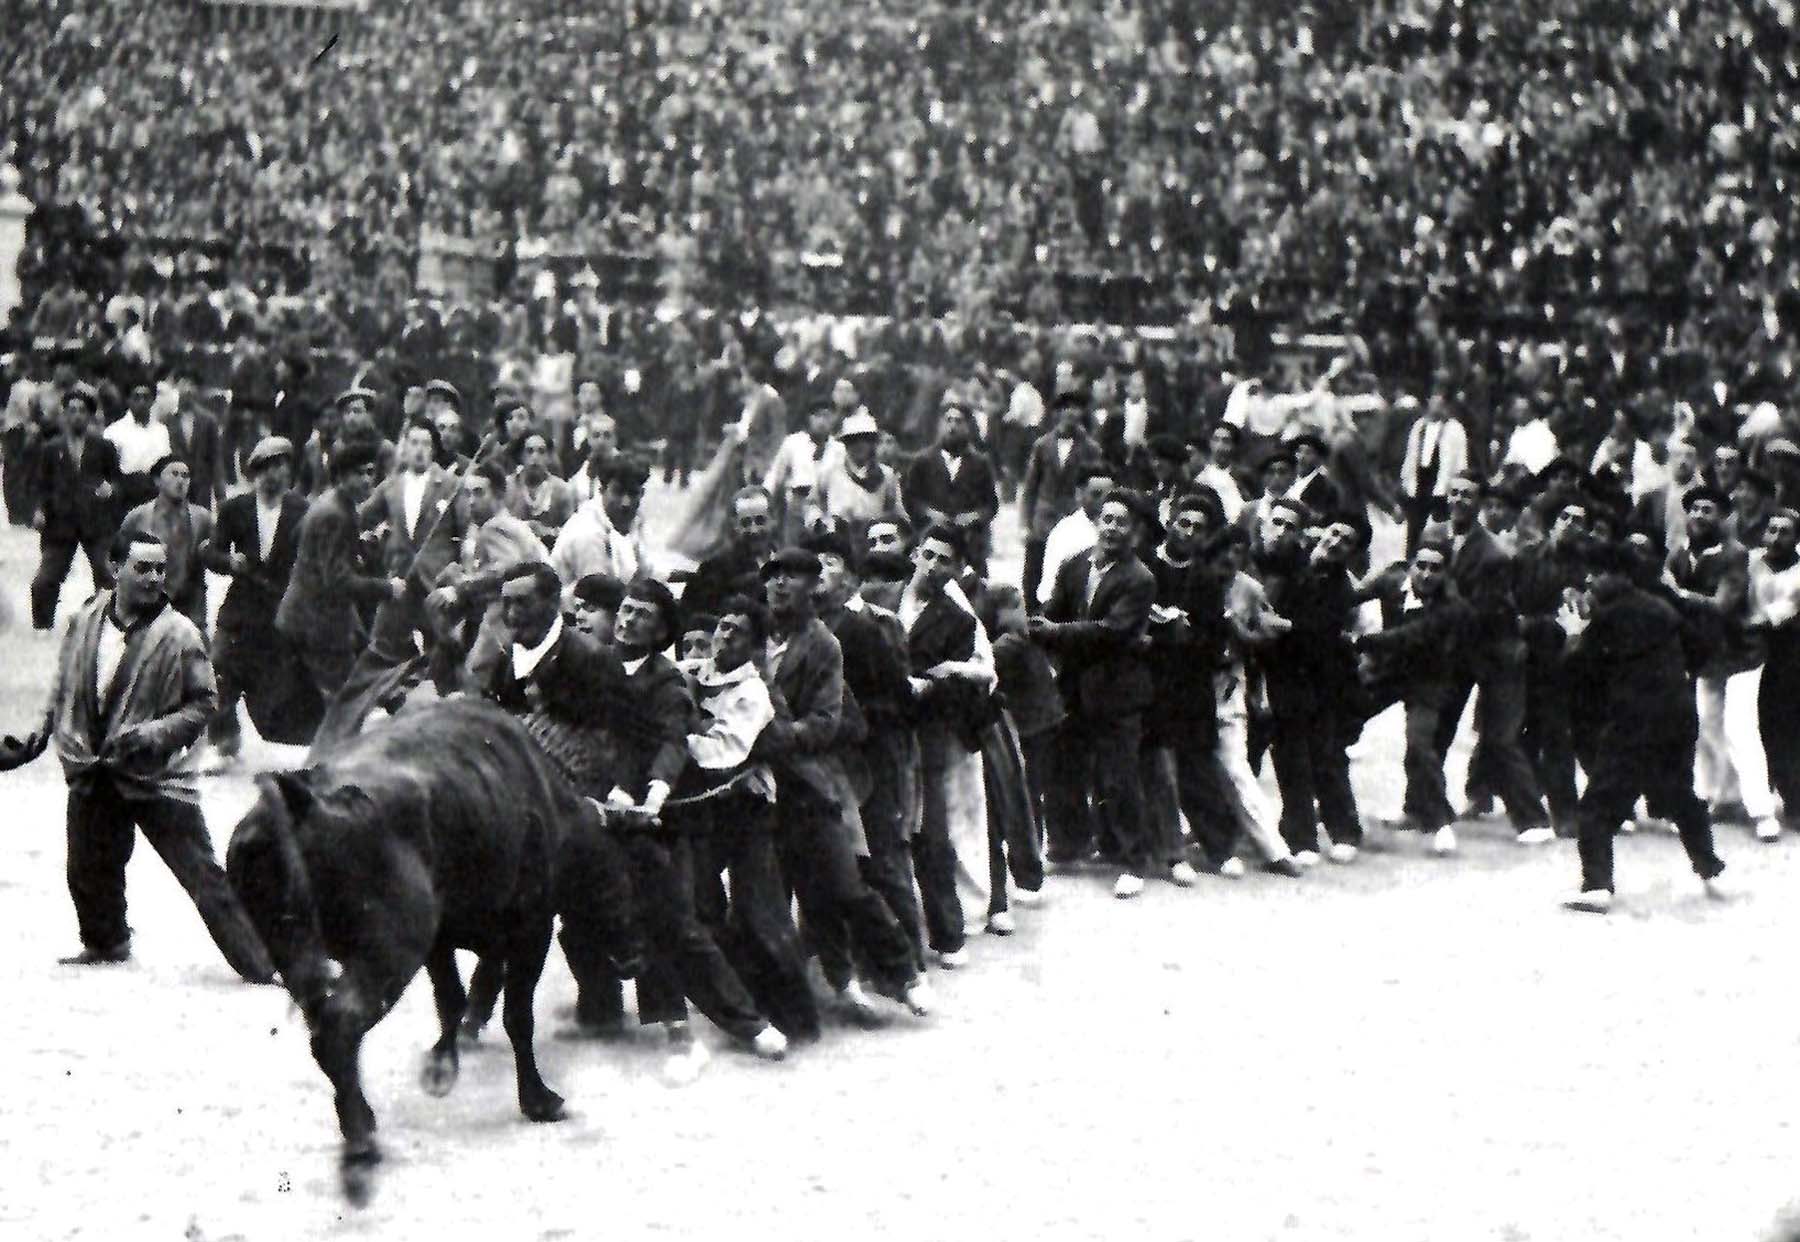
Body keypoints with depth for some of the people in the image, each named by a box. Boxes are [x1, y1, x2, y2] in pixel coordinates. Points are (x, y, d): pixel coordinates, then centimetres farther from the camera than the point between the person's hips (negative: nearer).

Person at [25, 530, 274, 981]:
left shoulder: (177, 634, -14)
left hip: (156, 775, -4)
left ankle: (260, 965, -5)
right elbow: (66, 680, 17)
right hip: (91, 771, 5)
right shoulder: (87, 620, -2)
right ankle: (105, 942, 45)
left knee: (203, 877, -8)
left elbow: (205, 702, -8)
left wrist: (155, 732, -20)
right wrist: (47, 726, 15)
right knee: (88, 869, 18)